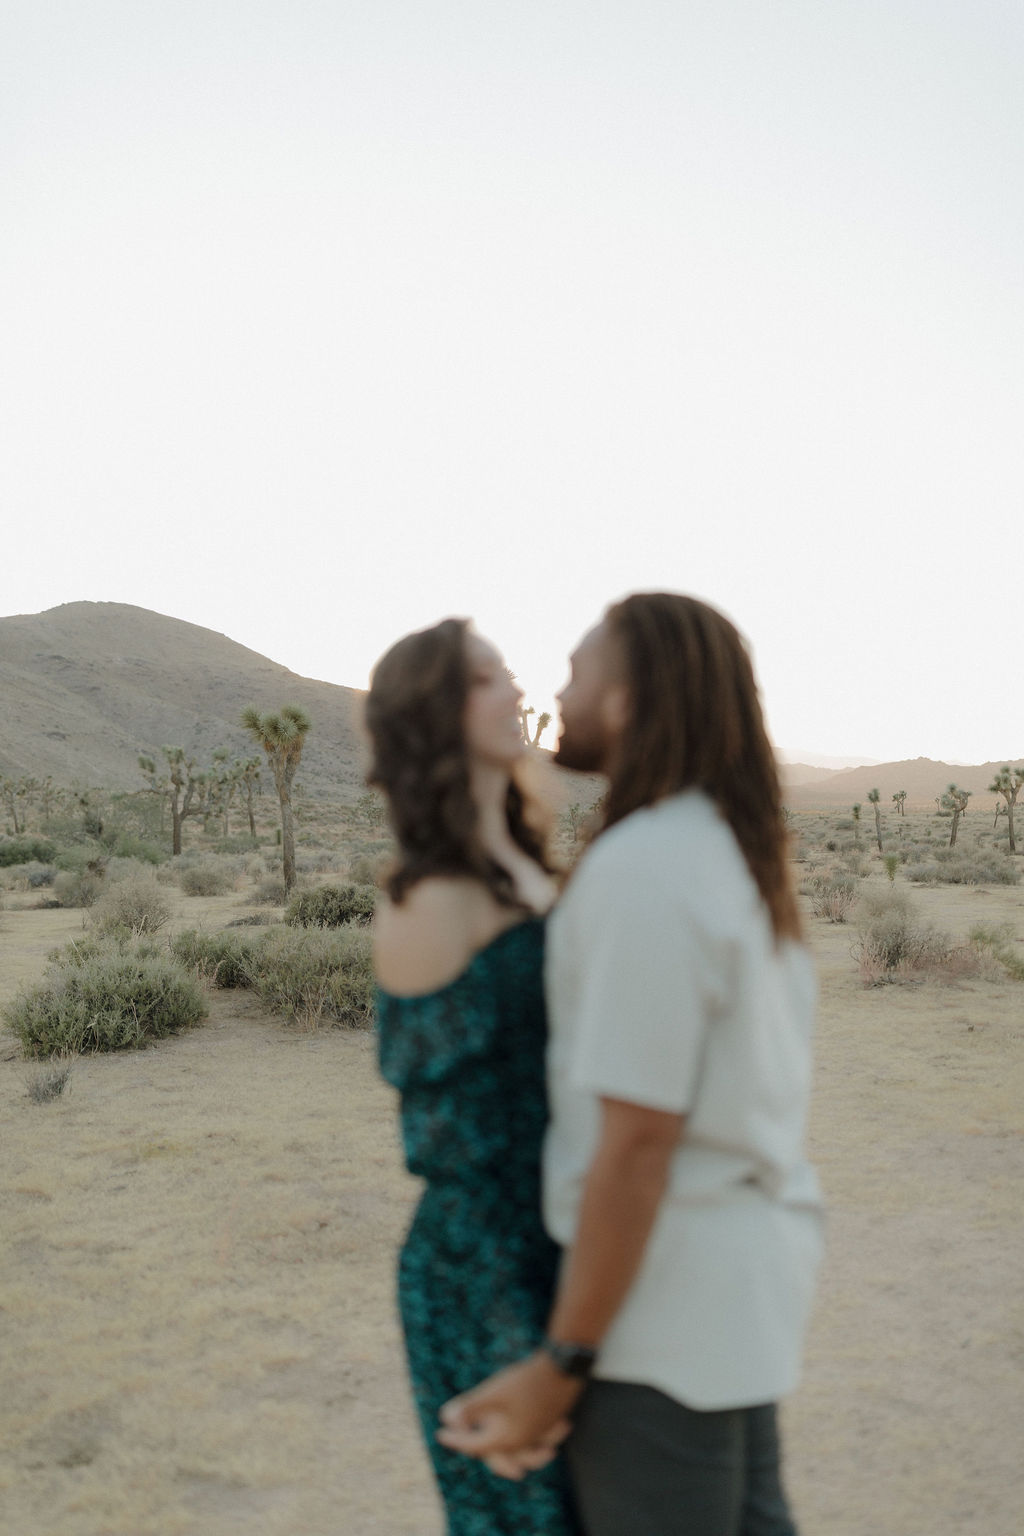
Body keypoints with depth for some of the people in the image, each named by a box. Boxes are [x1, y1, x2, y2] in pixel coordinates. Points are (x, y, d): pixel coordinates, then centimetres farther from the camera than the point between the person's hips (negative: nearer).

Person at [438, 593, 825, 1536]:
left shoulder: (643, 869, -23)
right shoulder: (737, 851, 6)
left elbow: (637, 1140, -23)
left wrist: (561, 1366, -16)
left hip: (666, 1300, -9)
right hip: (755, 1256, 9)